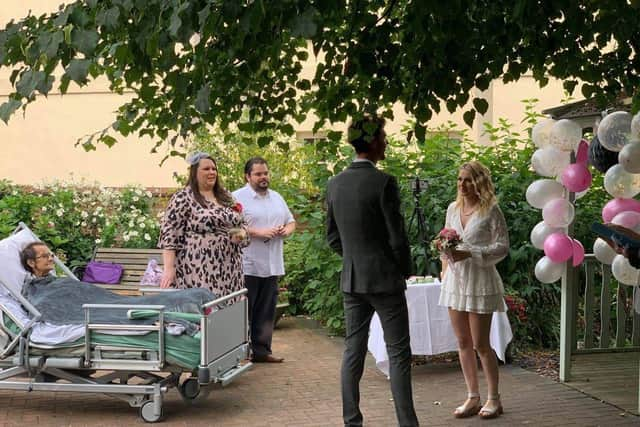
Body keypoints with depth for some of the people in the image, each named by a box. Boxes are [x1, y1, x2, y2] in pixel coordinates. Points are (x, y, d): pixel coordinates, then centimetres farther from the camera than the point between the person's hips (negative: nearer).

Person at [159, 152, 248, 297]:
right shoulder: (183, 198, -5)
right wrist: (169, 268, -16)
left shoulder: (226, 197, 15)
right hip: (198, 271, -6)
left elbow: (242, 223, 22)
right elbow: (169, 234, -9)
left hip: (228, 271, 6)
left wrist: (241, 233, -1)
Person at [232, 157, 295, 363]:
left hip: (272, 266, 7)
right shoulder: (238, 197, -6)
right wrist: (258, 232, -20)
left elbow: (290, 221, 25)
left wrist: (287, 230, 1)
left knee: (266, 311, 9)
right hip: (247, 266, -6)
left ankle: (261, 349, 16)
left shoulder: (277, 198, 17)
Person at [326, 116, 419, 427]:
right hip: (385, 278, -6)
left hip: (351, 280, 6)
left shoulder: (334, 184, 4)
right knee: (398, 353, 0)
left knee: (353, 350, 11)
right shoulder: (383, 183, -15)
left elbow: (332, 236, 11)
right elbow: (397, 236, -14)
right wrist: (405, 270, 2)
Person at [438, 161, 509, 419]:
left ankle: (494, 399, 12)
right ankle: (472, 398, 17)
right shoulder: (453, 208, 9)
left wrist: (468, 254, -19)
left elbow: (502, 247, -10)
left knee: (480, 344, -2)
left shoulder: (491, 210, -8)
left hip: (479, 281, -6)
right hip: (455, 280, 6)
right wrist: (445, 267, 6)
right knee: (463, 343, 8)